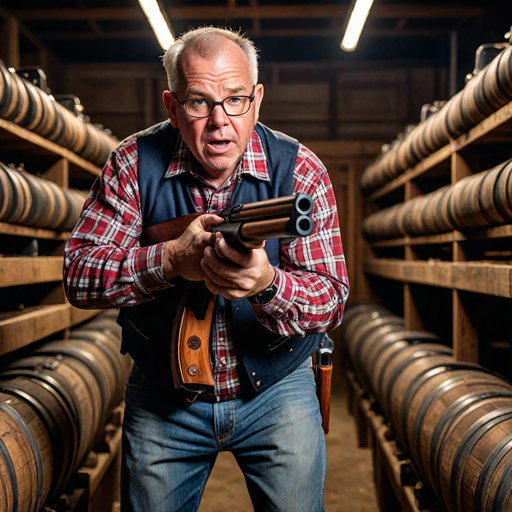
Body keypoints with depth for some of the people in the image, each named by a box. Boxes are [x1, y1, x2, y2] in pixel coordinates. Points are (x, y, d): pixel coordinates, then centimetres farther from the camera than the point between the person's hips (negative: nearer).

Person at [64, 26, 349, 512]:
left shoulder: (300, 170, -13)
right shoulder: (134, 163, -10)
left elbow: (332, 299, -18)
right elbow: (78, 276, -14)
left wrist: (267, 284, -40)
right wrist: (171, 259, -31)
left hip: (277, 391, 0)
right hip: (161, 398, 1)